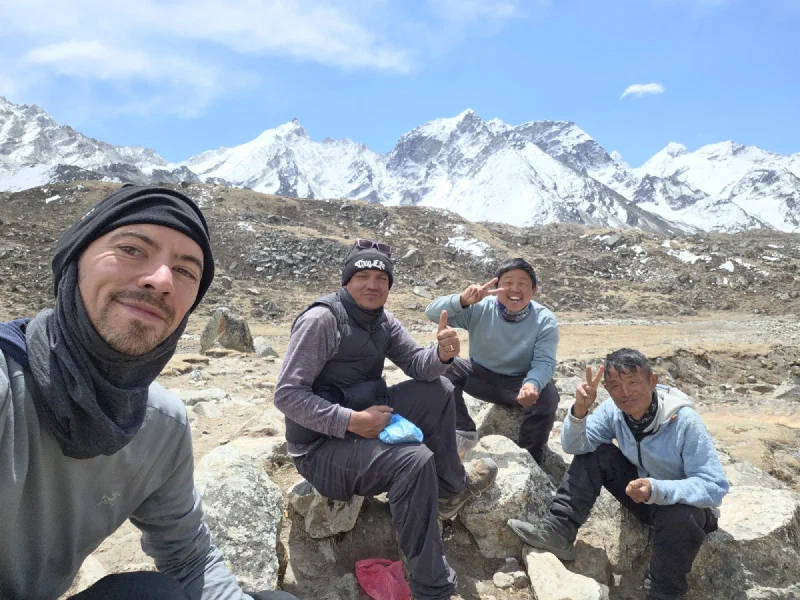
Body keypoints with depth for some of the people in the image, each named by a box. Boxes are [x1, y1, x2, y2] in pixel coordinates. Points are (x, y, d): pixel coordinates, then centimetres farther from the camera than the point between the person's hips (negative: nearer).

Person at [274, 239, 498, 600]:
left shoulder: (383, 321, 4)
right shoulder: (321, 319, -20)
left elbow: (418, 365, 0)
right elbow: (287, 395, -23)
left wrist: (442, 354, -24)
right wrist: (351, 420, -30)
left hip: (364, 418, 8)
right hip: (321, 444, -8)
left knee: (439, 390, 0)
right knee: (414, 460, -30)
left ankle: (451, 489, 15)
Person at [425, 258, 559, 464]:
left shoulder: (545, 320, -14)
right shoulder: (480, 308, -15)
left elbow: (544, 362, -22)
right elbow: (433, 313, -23)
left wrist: (532, 384, -46)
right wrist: (462, 301, -44)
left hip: (520, 381, -1)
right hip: (481, 376, 2)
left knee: (547, 397, -32)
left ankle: (529, 458, -7)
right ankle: (464, 433, -12)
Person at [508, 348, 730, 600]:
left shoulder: (685, 421, -29)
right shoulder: (613, 410, -13)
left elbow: (715, 486, -31)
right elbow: (574, 446, -14)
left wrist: (658, 490, -46)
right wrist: (580, 410, -34)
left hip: (685, 503, -4)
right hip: (641, 492, 5)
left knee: (680, 518, -38)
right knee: (594, 454, -15)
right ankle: (558, 533, -13)